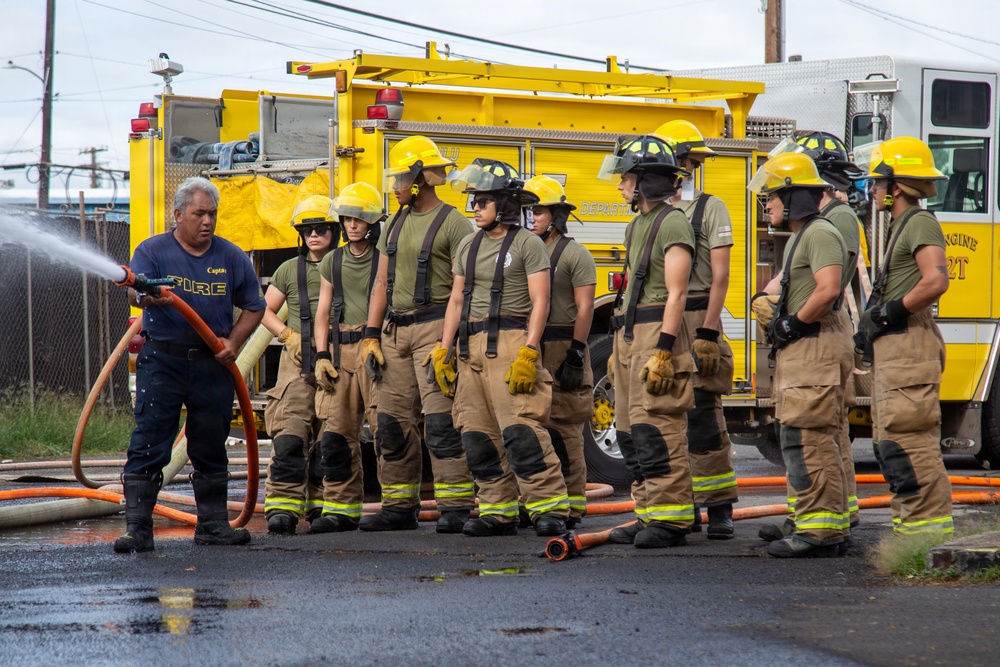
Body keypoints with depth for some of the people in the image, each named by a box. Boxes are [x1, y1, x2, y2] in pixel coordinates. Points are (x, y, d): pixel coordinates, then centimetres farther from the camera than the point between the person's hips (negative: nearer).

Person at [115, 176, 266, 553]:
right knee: (148, 444, -9)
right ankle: (137, 527, -10)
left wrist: (234, 341, -1)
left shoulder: (232, 258, 9)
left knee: (211, 447, 10)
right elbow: (134, 291, -16)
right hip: (162, 360, -3)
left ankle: (213, 523, 20)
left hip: (213, 365, 3)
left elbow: (254, 306, 16)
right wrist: (145, 296, -40)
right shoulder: (153, 251, 0)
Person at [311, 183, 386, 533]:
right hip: (340, 349, 5)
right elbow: (323, 312, 18)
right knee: (336, 431, 1)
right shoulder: (332, 262, 17)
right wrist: (322, 356, 7)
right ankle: (342, 507, 5)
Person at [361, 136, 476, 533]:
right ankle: (399, 507, 12)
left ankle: (457, 508, -11)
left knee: (442, 422, -11)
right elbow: (382, 283, 17)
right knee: (393, 422, 6)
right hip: (395, 331, 7)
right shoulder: (395, 225, 17)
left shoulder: (453, 224, -5)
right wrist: (371, 336, 9)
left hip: (434, 327, -7)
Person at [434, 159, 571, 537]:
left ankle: (550, 508, -14)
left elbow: (539, 302, -9)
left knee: (521, 428, -15)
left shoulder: (527, 244, -3)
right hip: (471, 347, 7)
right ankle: (498, 511, 9)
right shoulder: (468, 246, 17)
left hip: (509, 343, -7)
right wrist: (444, 351, 11)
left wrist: (529, 353, -18)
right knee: (478, 434, 4)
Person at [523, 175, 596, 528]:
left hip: (561, 348, -6)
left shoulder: (574, 254, -4)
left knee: (563, 430, -7)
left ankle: (570, 506, -4)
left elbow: (584, 308, -10)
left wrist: (575, 356, -16)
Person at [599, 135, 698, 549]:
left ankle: (670, 519, -11)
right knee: (631, 430, 9)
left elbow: (676, 293, -17)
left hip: (659, 332, -10)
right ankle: (648, 515, 12)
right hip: (630, 334, 10)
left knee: (656, 429, -12)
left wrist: (663, 349, -23)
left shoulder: (673, 224, -10)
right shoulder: (636, 226, 19)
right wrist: (619, 349, 21)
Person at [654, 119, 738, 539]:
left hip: (696, 317, -6)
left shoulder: (710, 208, -2)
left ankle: (720, 508, -6)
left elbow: (720, 276, -8)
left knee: (703, 414, -9)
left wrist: (708, 334, -16)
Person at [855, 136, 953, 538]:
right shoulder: (903, 226, 21)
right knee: (892, 443, 11)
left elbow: (935, 281, -24)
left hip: (909, 349, -11)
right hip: (893, 349, 11)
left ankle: (930, 526, -14)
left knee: (907, 442, -14)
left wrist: (889, 314, -17)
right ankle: (910, 524, 14)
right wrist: (872, 325, 17)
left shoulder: (920, 223, -11)